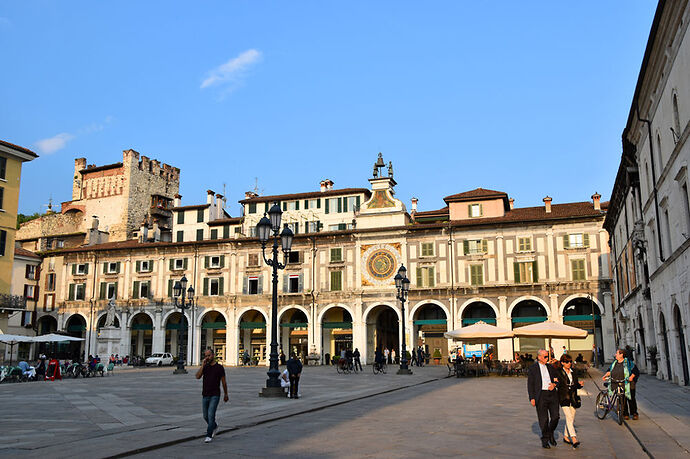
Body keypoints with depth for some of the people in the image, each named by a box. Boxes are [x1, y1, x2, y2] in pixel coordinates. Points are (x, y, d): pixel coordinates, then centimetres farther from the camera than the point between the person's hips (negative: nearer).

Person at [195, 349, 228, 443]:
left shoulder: (219, 367, -3)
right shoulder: (205, 367, 6)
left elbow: (223, 382, 4)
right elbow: (198, 376, -11)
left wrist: (226, 395, 10)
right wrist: (203, 365, -15)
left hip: (215, 396, -5)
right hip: (205, 395, 5)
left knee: (211, 415, -12)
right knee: (205, 416, 14)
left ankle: (209, 436, -5)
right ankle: (214, 427, 39)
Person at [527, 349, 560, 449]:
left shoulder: (551, 367, 14)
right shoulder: (532, 369, 1)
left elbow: (557, 380, 20)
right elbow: (530, 385, -1)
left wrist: (554, 384, -4)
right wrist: (532, 398, -8)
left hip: (552, 394, 4)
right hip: (541, 396, -4)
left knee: (555, 416, -1)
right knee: (543, 419, 1)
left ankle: (550, 433, 26)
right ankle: (545, 440, 17)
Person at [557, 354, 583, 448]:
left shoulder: (573, 373, 12)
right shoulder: (559, 373, -5)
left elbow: (576, 385, 18)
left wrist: (580, 384, -3)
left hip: (573, 398, 6)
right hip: (564, 398, -6)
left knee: (571, 418, 9)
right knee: (569, 417, -15)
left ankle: (566, 437, 23)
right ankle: (574, 439, -18)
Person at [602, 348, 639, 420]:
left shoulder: (628, 363, -5)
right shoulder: (614, 363, 11)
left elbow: (635, 370, -6)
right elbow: (610, 370, 19)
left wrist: (632, 376, -20)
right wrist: (606, 375, 4)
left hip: (628, 386, -4)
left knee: (631, 399, 3)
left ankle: (634, 413, 17)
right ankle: (625, 414, 14)